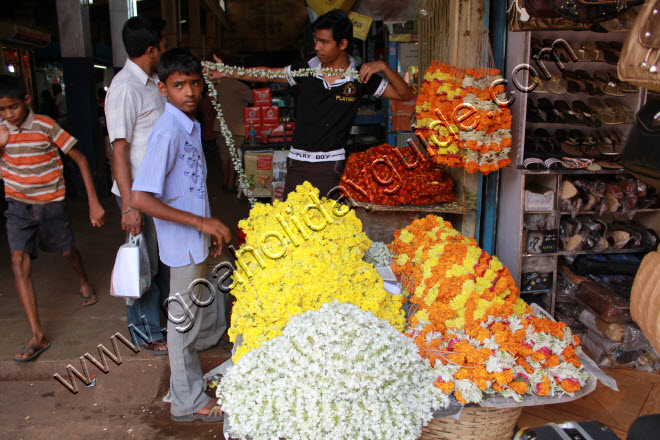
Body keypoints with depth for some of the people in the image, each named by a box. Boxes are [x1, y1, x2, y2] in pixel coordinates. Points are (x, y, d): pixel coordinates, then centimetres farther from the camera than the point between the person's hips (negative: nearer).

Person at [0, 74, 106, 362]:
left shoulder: (45, 126, -15)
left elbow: (79, 159, -13)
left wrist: (93, 201, -18)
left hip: (51, 203, -2)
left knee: (67, 251, 15)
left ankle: (84, 282, 53)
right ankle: (37, 337, -9)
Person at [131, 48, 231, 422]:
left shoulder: (191, 126, 6)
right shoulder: (168, 132, -22)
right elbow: (141, 198, -29)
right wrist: (201, 222, -27)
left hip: (198, 236, 8)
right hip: (183, 243, -8)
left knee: (203, 303, 28)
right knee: (185, 318, 6)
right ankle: (189, 402, 23)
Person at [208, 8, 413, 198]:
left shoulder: (360, 78, -2)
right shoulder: (306, 70, 4)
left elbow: (405, 95, 1)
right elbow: (265, 75, 14)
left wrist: (383, 67, -14)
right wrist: (227, 72, 8)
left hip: (330, 166, -3)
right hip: (297, 161, 3)